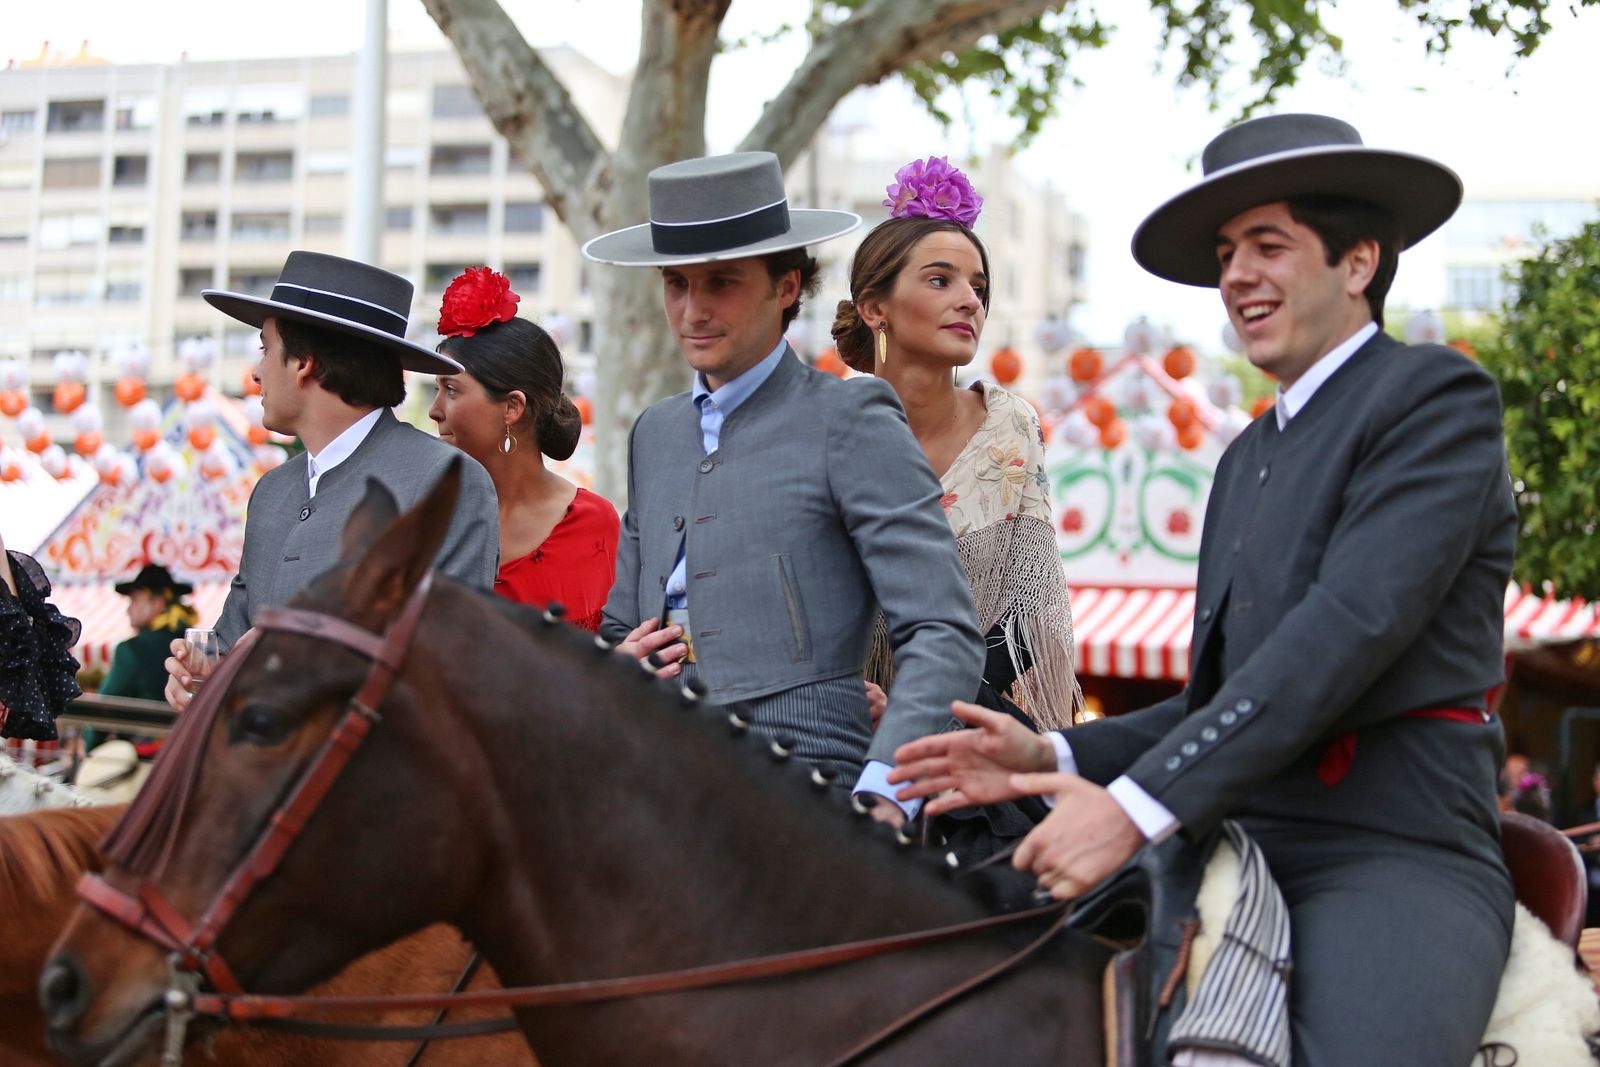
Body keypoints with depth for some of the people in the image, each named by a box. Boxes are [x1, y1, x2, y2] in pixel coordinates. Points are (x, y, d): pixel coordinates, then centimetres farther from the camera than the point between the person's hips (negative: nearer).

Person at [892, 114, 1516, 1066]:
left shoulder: (1438, 397, -3)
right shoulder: (1250, 457, 23)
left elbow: (1350, 626, -17)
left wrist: (1141, 805, -21)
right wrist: (1052, 758, 3)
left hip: (1395, 854, -8)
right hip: (1236, 849, 8)